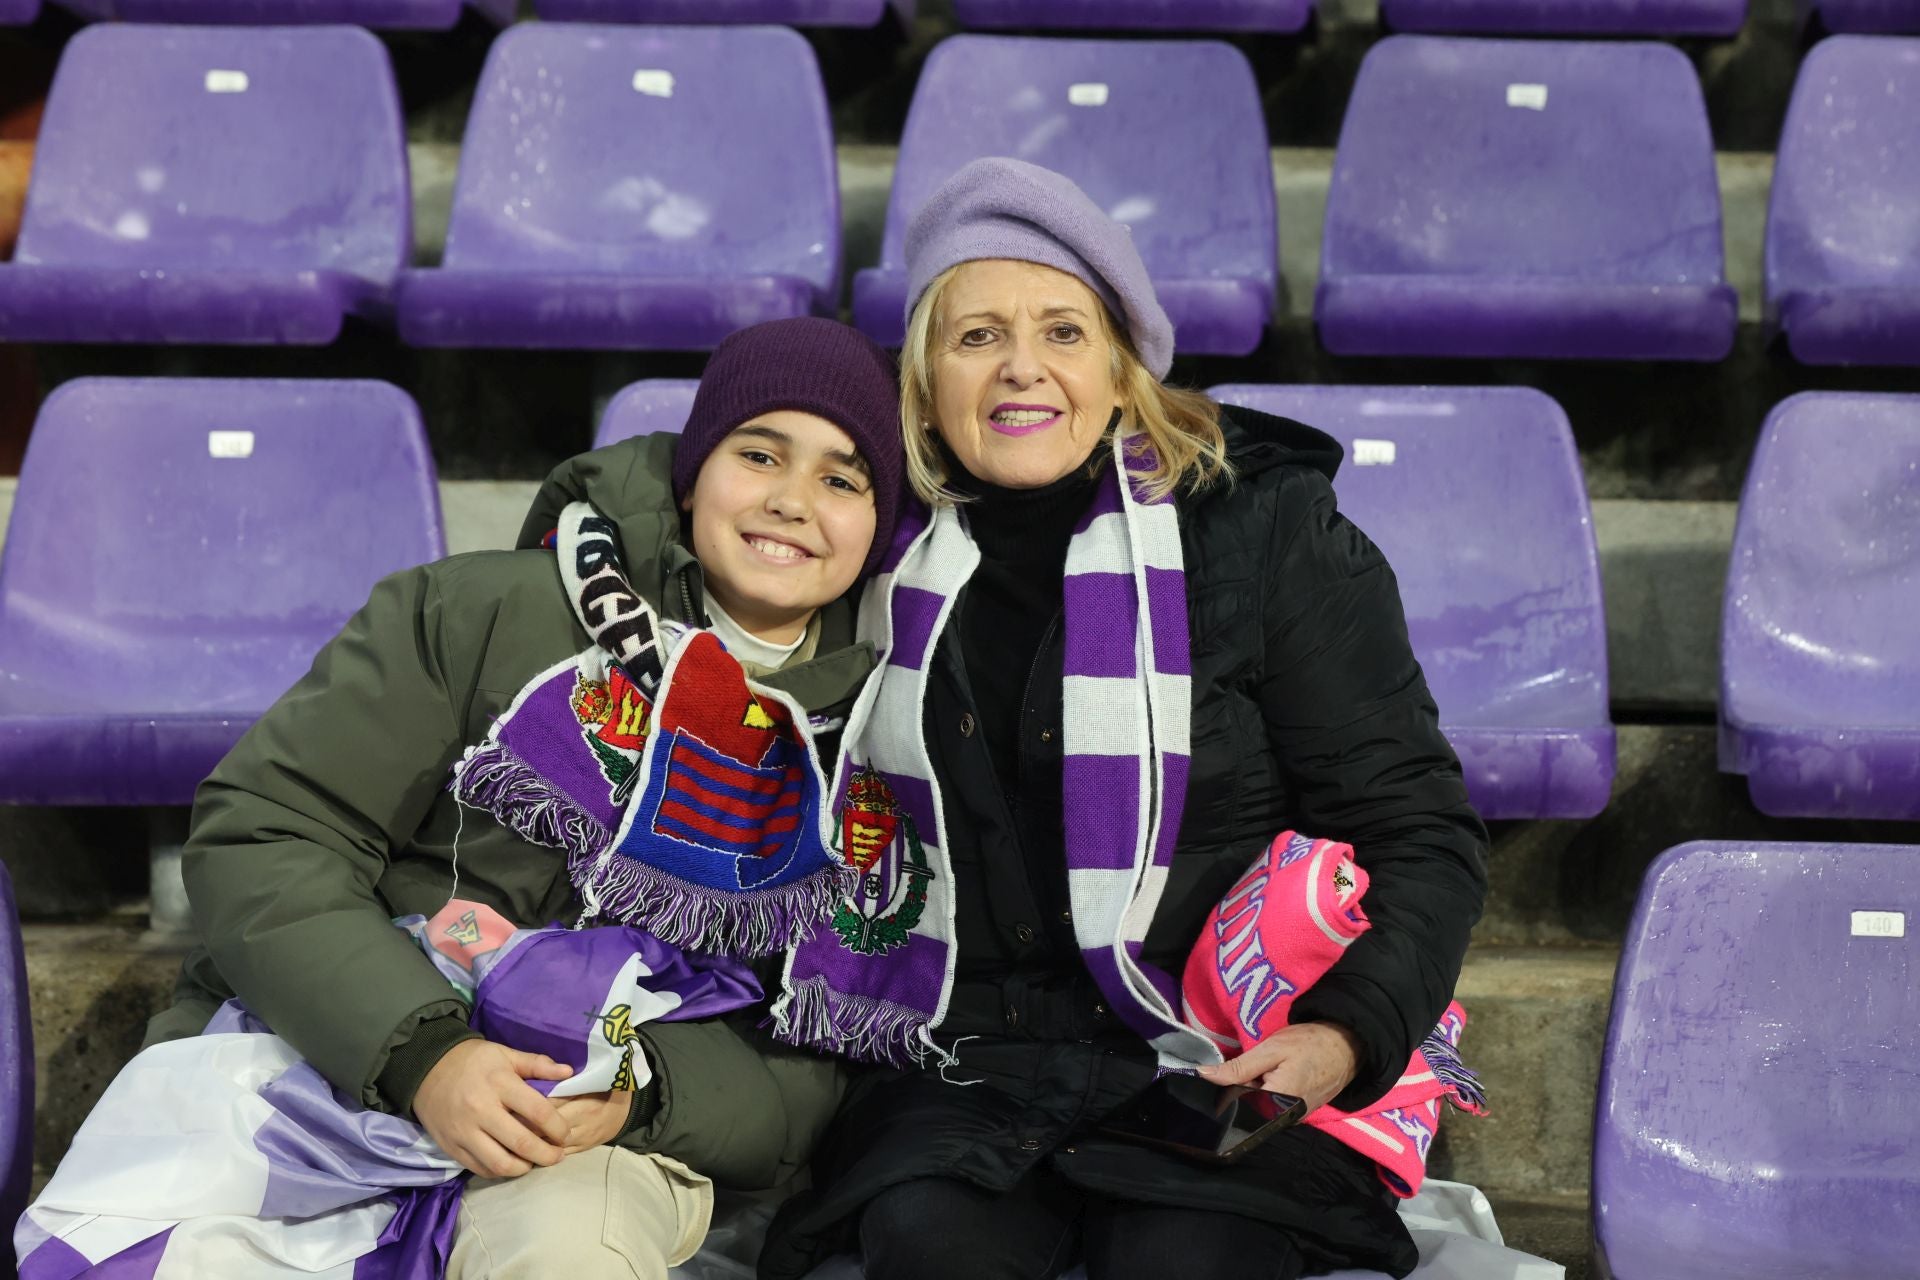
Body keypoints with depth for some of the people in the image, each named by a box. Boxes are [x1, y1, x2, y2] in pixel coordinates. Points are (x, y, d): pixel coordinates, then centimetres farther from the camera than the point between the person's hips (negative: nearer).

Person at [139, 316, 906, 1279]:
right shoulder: (481, 614, 1)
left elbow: (809, 1065, 6)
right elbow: (261, 835, -3)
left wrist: (636, 1094, -16)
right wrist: (423, 1051, -18)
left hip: (601, 1138, 0)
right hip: (327, 1057, 1)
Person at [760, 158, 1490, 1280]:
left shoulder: (1267, 529, -2)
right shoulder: (889, 547, 7)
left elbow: (1423, 831, -1)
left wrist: (1348, 1033, -17)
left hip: (1226, 1056, -2)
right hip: (964, 1052, 2)